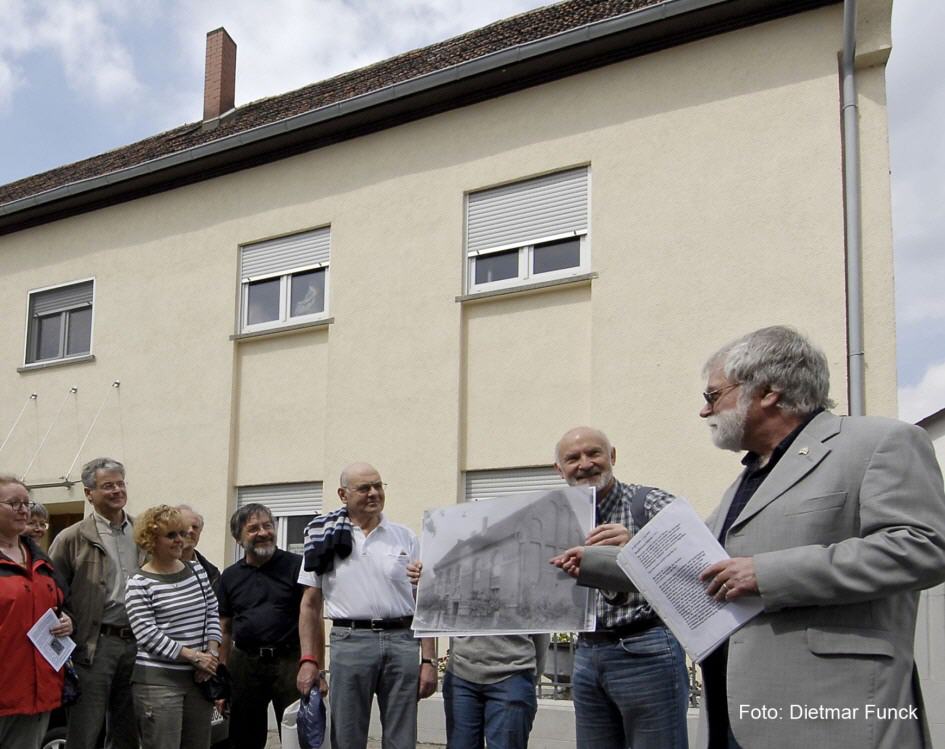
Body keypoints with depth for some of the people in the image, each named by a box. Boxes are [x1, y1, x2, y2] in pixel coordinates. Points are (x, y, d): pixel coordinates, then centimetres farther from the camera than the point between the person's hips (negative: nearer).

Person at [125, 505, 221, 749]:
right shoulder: (139, 584, -8)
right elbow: (147, 634, -14)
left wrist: (212, 652, -4)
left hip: (198, 678, 6)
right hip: (157, 679, -6)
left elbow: (212, 615, 13)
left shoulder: (198, 571, 10)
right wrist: (193, 656, -16)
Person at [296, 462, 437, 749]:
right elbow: (311, 605, 7)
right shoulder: (325, 537, 6)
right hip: (349, 643, -1)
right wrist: (308, 660, -2)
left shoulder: (406, 538, 7)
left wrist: (428, 661, 0)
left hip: (401, 643, 1)